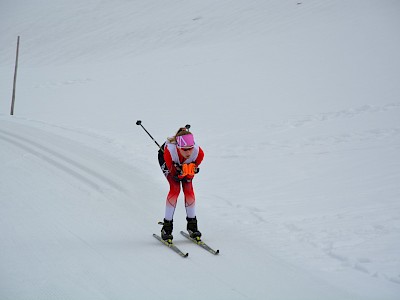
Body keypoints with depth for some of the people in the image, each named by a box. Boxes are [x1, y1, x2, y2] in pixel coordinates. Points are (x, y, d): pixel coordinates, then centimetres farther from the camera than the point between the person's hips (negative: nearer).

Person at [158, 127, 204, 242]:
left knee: (189, 189, -9)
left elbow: (193, 171, -21)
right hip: (168, 161, -2)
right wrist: (181, 172, -49)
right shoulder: (169, 150, -45)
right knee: (175, 188, -16)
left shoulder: (199, 153, -39)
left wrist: (189, 171, -43)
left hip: (187, 163, 2)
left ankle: (192, 224, 6)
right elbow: (173, 172, -30)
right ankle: (167, 227, -6)